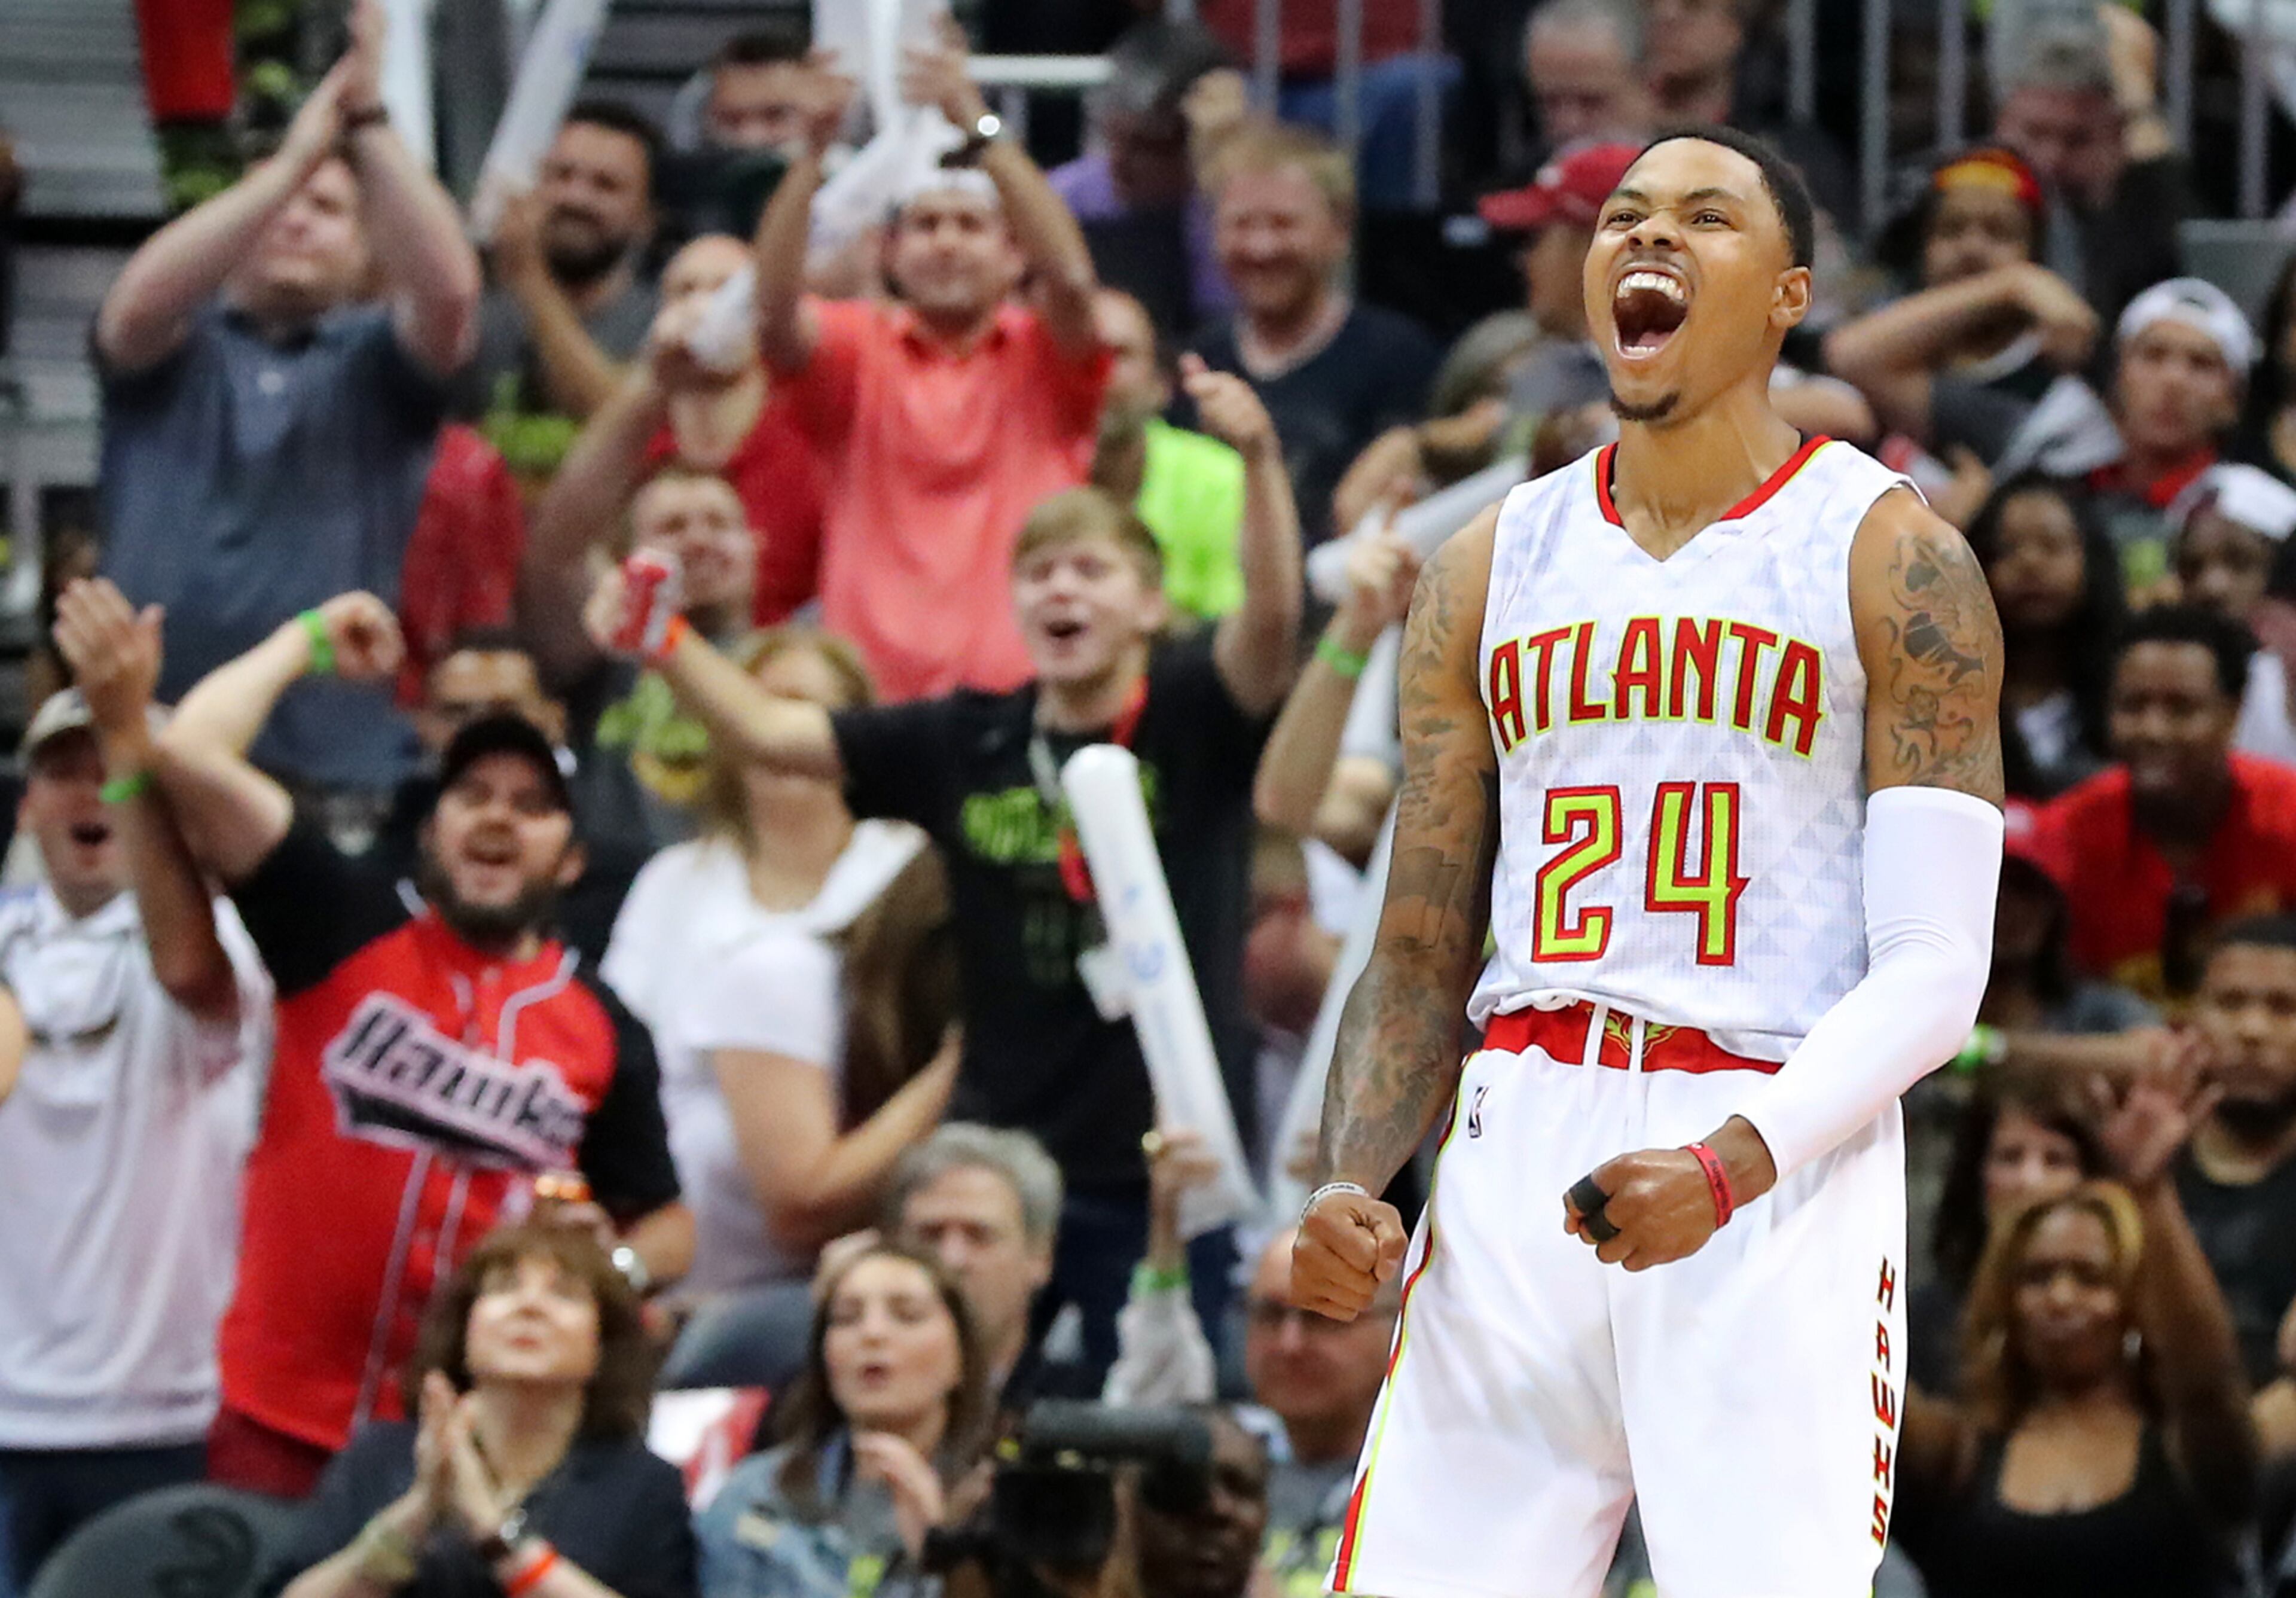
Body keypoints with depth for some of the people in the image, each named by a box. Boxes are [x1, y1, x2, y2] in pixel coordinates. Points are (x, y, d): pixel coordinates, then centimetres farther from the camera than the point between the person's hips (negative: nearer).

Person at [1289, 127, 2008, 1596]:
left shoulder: (1892, 560, 1)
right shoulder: (1490, 571, 15)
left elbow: (1933, 971, -5)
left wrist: (1733, 1163, -20)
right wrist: (1350, 1188, -2)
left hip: (1781, 1171, -4)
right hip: (1521, 1147, 4)